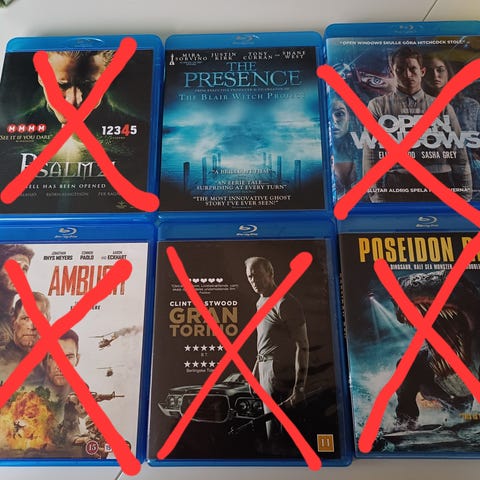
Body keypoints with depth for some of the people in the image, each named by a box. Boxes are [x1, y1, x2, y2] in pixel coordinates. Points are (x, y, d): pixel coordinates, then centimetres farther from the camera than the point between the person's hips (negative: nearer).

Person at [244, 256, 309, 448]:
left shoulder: (285, 303, -15)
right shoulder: (260, 303, 13)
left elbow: (302, 346, -18)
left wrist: (299, 387, -22)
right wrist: (255, 370, 21)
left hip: (279, 374, -9)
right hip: (265, 370, 9)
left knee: (274, 433, -4)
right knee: (272, 426, 19)